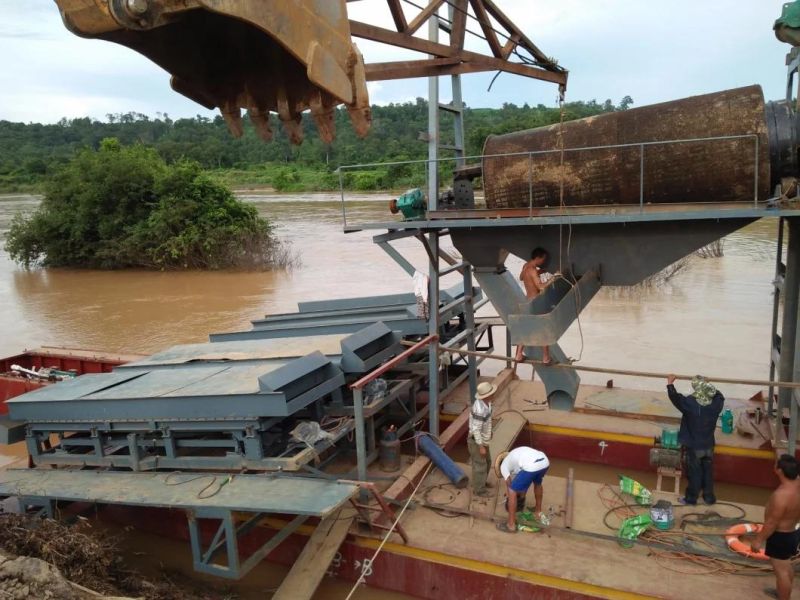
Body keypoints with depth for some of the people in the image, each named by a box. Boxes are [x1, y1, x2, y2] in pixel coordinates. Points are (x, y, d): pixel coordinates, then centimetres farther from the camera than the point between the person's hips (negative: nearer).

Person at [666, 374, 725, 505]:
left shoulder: (690, 403, -27)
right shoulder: (716, 404, -13)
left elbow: (675, 397, -20)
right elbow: (719, 395, 8)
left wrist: (670, 384, -6)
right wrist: (707, 386, 14)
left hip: (694, 446, -3)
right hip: (708, 445, 3)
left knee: (694, 473, 10)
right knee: (708, 472, 18)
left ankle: (691, 498, 23)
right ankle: (709, 497, 31)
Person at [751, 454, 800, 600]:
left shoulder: (782, 494, -35)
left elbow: (771, 523, -26)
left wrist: (759, 540, -15)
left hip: (780, 536, -10)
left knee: (781, 570, 6)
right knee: (786, 566, 27)